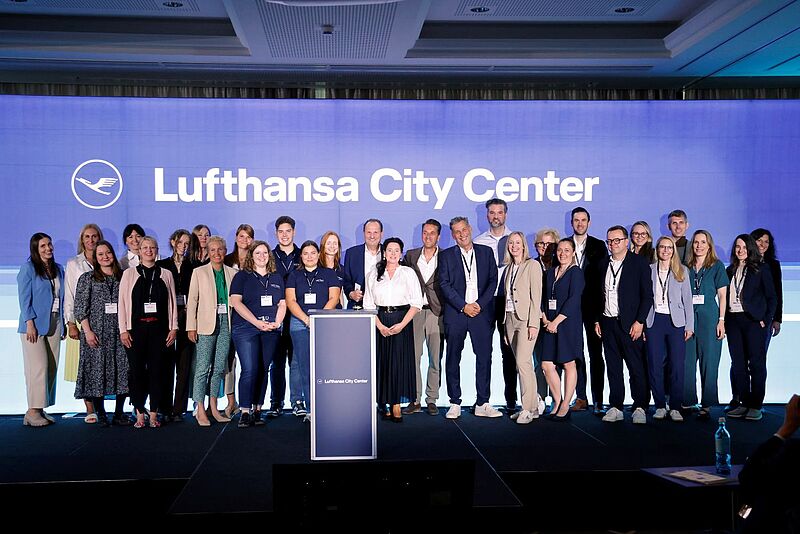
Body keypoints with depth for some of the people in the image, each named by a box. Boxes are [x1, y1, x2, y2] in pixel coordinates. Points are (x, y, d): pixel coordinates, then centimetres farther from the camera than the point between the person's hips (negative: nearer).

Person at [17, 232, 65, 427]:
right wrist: (30, 323, -14)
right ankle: (32, 411, -3)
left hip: (54, 324, 6)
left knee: (52, 368, 2)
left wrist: (63, 324, 11)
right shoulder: (28, 268, -2)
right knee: (39, 367, -10)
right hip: (34, 325, -6)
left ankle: (41, 409, 9)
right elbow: (24, 298, -7)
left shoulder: (58, 269, 15)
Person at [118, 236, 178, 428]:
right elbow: (122, 302, 3)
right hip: (136, 328, -1)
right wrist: (123, 330, -3)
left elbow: (172, 302, 9)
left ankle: (154, 414, 10)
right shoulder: (129, 273, 7)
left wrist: (173, 327, 2)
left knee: (157, 371, 2)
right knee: (137, 371, 1)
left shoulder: (166, 274, 10)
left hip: (159, 328, 1)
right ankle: (139, 414, 9)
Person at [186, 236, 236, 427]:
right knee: (203, 367, -5)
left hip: (226, 323, 3)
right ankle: (200, 410, 1)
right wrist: (191, 327, -6)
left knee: (219, 367, 6)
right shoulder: (199, 272, 4)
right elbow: (192, 300, 1)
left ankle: (213, 407, 14)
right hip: (207, 324, -3)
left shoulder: (232, 273, 11)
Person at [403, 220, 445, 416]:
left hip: (436, 313, -1)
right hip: (414, 311, 2)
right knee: (412, 357, 0)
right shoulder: (411, 256, 11)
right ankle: (415, 400, 8)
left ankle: (432, 400, 11)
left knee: (435, 359, 3)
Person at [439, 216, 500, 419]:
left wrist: (480, 304, -7)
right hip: (455, 314, -1)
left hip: (481, 312, 1)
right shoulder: (446, 256, 6)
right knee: (453, 359, 2)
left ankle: (482, 404, 7)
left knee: (484, 358, 0)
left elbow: (493, 281, 5)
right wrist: (463, 306, -10)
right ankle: (455, 404, 10)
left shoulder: (486, 252, 11)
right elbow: (444, 284, -2)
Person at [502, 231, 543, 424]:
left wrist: (533, 323, -16)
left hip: (526, 319, -7)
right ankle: (533, 406, 15)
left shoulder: (532, 265, -4)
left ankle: (528, 409, -8)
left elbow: (536, 296, -10)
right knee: (523, 364, 8)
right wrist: (505, 324, 13)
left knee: (523, 362, -14)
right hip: (510, 319, 7)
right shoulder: (508, 268, 17)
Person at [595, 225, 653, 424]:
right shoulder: (603, 264, 13)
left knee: (636, 368, -2)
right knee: (613, 368, 8)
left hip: (629, 324, -5)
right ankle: (615, 407, 14)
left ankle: (640, 407, 6)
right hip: (607, 323, 5)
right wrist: (597, 320, 11)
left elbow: (647, 295, -5)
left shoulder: (639, 263, -2)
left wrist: (639, 321, -11)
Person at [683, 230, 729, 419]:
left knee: (708, 362, -1)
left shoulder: (717, 266, 4)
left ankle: (706, 406, 4)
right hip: (687, 318, 3)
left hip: (709, 317, -3)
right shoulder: (686, 267, 11)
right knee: (686, 362, 3)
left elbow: (722, 295, 2)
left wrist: (721, 320, -6)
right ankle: (687, 403, 12)